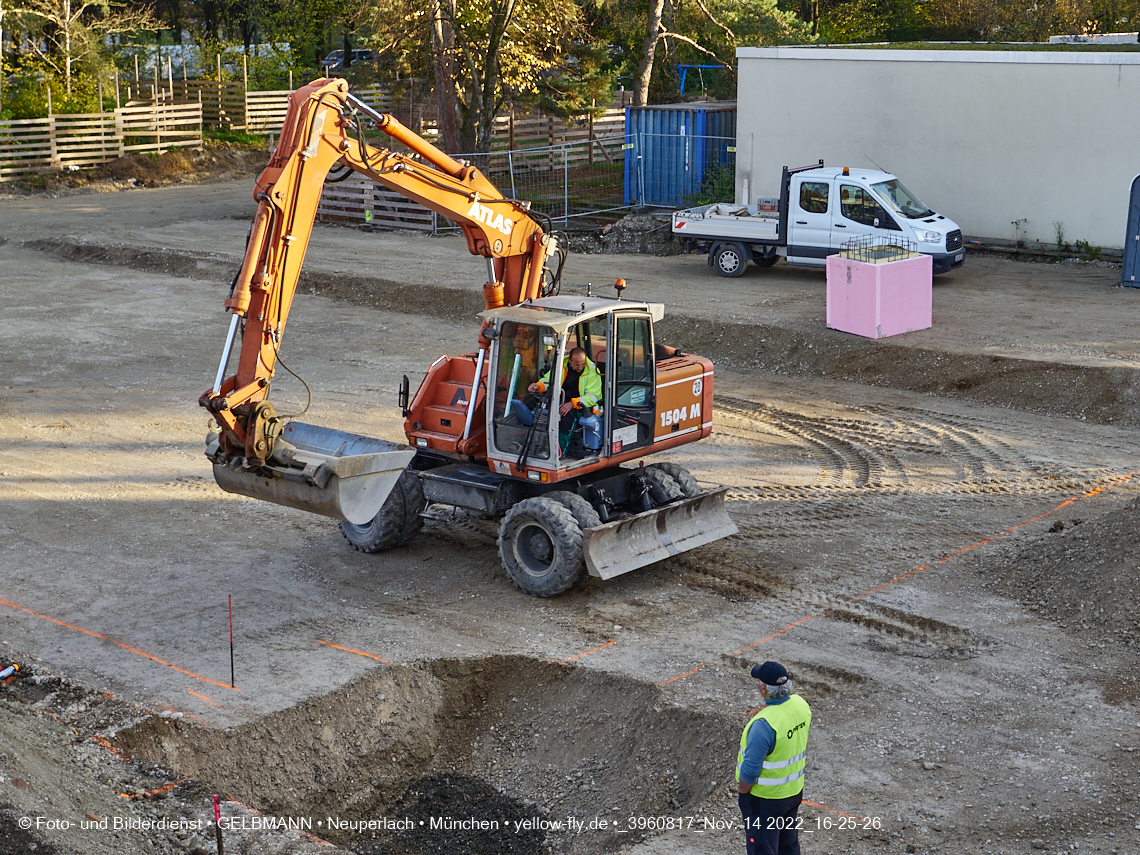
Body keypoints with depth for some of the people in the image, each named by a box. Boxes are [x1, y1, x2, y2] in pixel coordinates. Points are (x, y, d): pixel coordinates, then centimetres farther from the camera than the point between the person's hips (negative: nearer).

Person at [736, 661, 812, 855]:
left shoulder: (764, 724, -34)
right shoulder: (800, 704, -10)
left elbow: (751, 768, -26)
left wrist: (742, 792, -9)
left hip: (765, 798, -7)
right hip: (794, 790, 7)